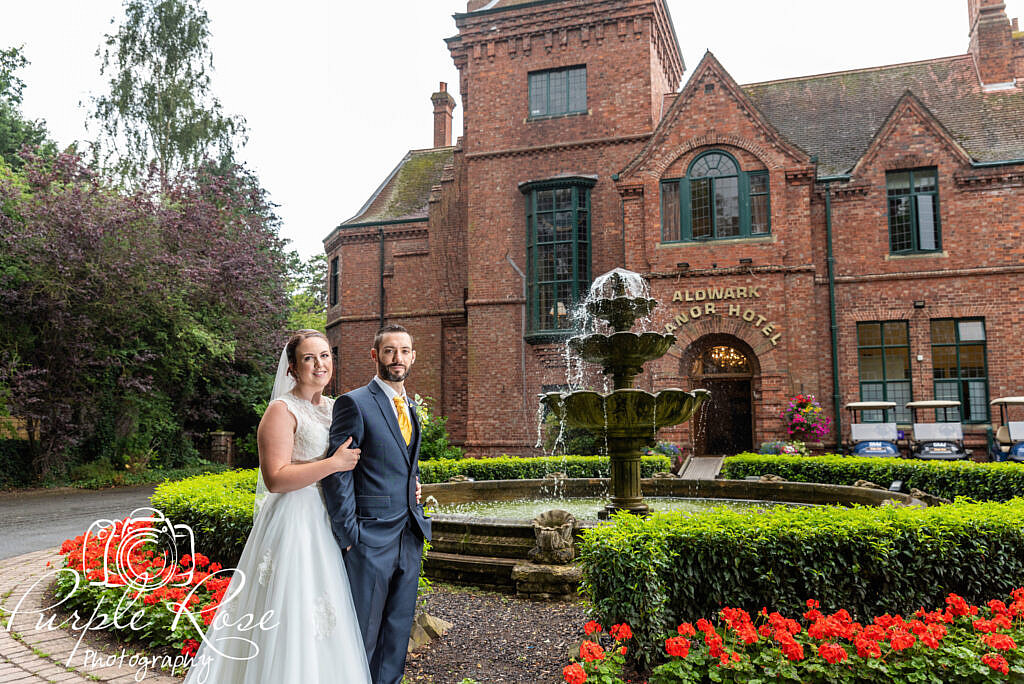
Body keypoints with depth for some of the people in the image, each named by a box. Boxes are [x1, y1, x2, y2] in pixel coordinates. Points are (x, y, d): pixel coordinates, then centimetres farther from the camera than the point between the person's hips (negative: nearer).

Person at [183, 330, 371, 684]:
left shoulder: (334, 406, 11)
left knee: (323, 623, 12)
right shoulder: (282, 411, -11)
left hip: (328, 523, 7)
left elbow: (352, 460, 19)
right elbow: (275, 479, -19)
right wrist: (334, 464, -19)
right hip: (294, 524, -7)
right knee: (291, 618, 0)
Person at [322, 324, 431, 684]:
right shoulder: (354, 403, -10)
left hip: (409, 536, 7)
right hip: (371, 538, -7)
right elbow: (337, 473, -13)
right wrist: (349, 534, -14)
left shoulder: (409, 408, 15)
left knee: (398, 631, 15)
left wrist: (414, 483, 10)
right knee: (363, 634, 4)